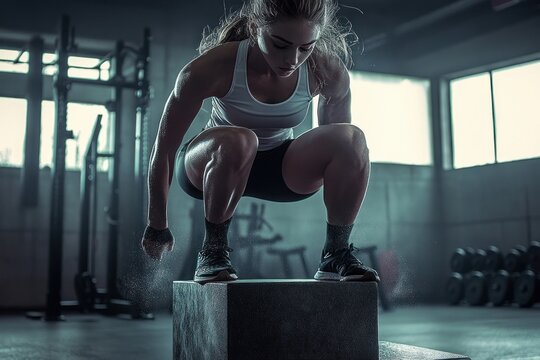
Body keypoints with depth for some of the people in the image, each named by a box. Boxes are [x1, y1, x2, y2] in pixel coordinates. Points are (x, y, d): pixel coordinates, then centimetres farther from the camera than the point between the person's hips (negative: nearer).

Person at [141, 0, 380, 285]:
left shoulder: (328, 72, -21)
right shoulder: (214, 68, -28)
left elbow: (339, 142, -1)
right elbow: (164, 148, -17)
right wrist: (157, 226, -9)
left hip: (281, 170, 3)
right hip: (207, 166, -2)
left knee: (353, 138, -26)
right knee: (236, 141, -40)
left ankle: (336, 254, -11)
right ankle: (212, 250, -18)